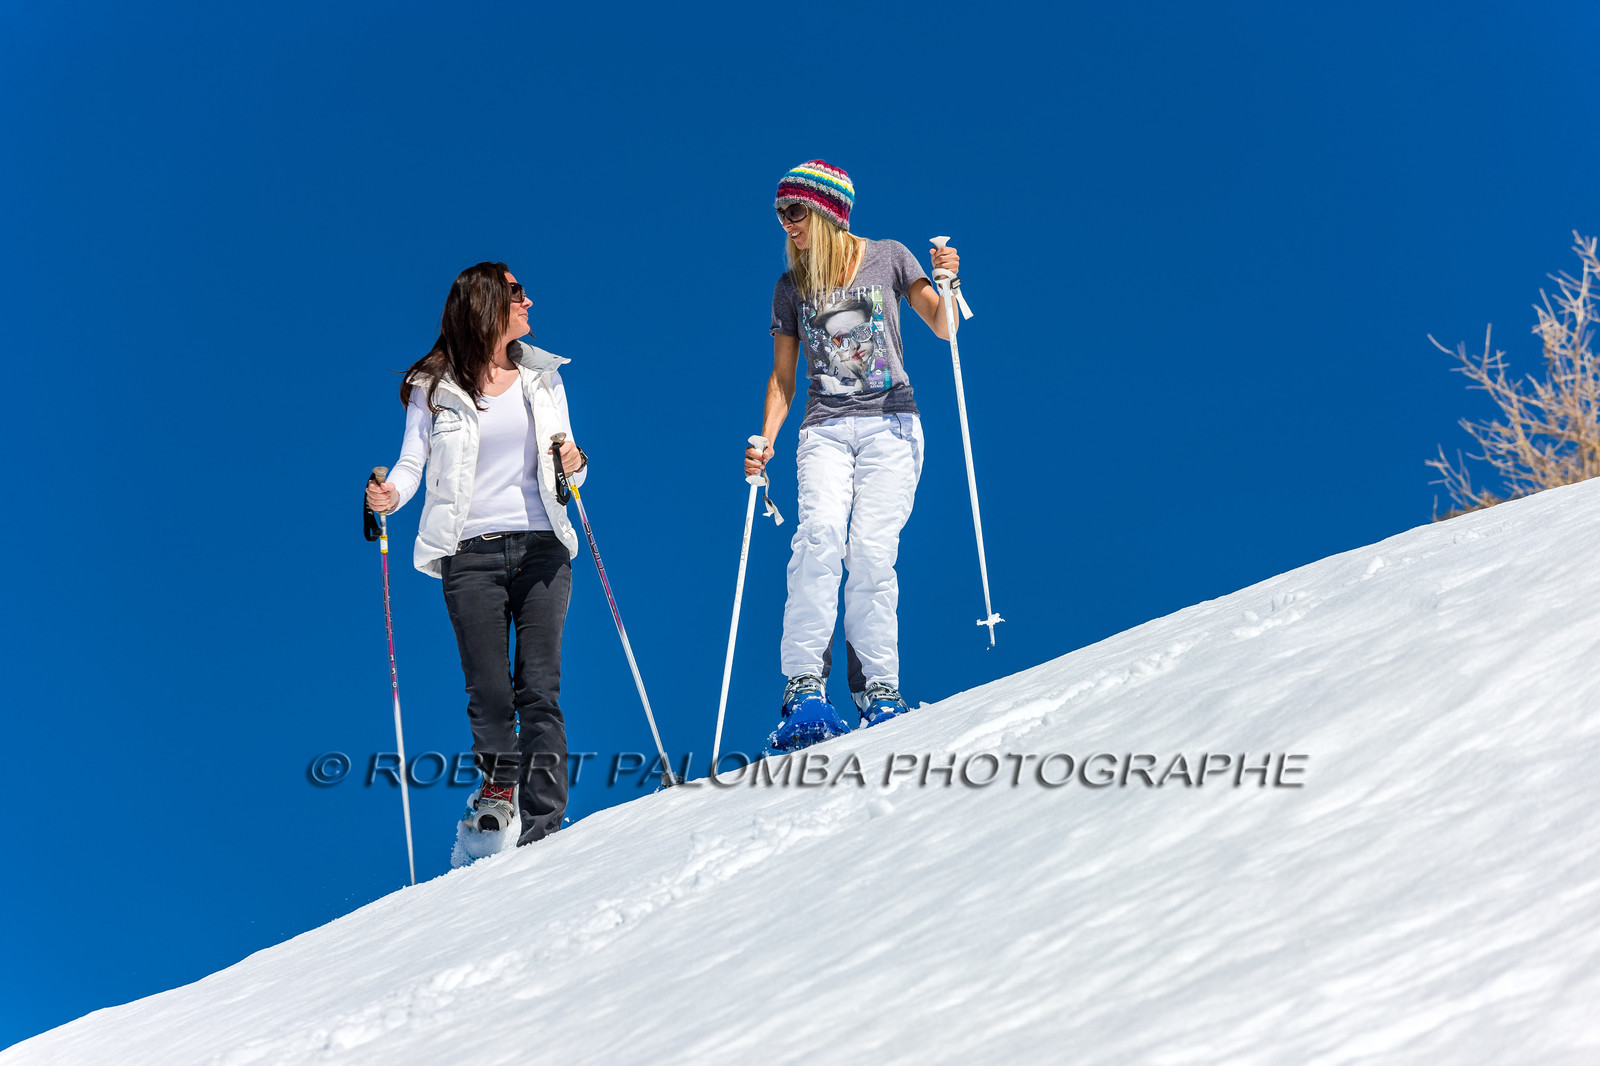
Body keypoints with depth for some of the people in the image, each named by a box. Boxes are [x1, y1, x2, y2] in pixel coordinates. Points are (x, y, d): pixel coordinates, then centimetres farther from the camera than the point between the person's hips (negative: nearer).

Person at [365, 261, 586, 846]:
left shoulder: (542, 377, 11)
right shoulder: (435, 388, 3)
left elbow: (564, 458, 14)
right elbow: (412, 462, -1)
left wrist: (574, 466, -8)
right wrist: (389, 495, -21)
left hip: (541, 546, 2)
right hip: (471, 553, -1)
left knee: (539, 688, -6)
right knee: (488, 692, 0)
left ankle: (543, 817, -5)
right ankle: (497, 789, 25)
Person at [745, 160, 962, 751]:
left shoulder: (887, 257, 6)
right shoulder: (790, 287, 13)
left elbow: (943, 328, 7)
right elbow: (783, 377, 16)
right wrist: (765, 441, 3)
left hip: (890, 424, -1)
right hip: (824, 430, 1)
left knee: (870, 550, -15)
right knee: (820, 536, -22)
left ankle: (877, 687, -6)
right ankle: (804, 688, -26)